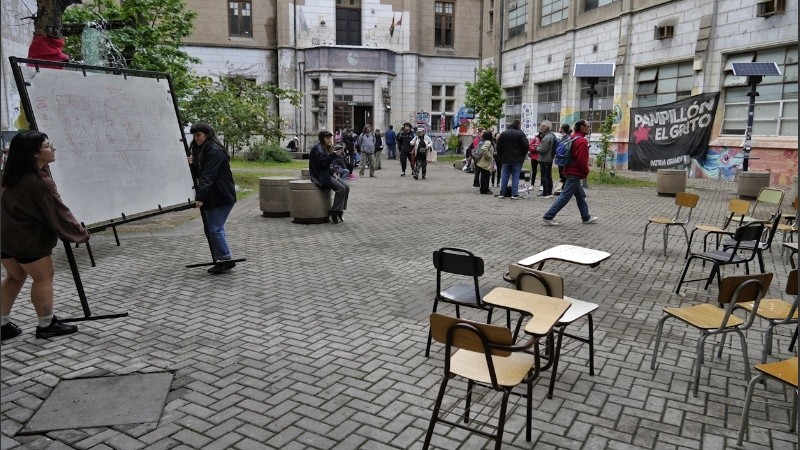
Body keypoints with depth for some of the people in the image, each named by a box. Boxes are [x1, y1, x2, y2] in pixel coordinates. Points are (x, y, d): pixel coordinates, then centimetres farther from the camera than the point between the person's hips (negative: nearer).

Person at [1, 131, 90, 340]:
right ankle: (46, 325, 13)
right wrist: (82, 234, -6)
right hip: (28, 239, -9)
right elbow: (59, 214, -16)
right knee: (44, 277, 4)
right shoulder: (40, 183, -22)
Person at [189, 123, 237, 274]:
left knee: (214, 229, -9)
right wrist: (193, 165, -2)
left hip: (222, 197, -10)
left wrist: (200, 197, -28)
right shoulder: (201, 151, 17)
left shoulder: (215, 151, -15)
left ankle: (226, 260, 0)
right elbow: (199, 174, 18)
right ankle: (221, 260, 18)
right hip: (212, 198, 10)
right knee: (211, 229, 12)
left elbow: (208, 176, -23)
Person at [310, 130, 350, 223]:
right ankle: (334, 212, -14)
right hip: (320, 176, -9)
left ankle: (340, 210, -5)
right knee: (341, 188, -23)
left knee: (346, 187, -7)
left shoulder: (327, 148, 18)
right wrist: (334, 155, -27)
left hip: (327, 174, 9)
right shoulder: (318, 148, -12)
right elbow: (323, 163, -23)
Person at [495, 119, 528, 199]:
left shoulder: (503, 134, 5)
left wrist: (501, 156, 14)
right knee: (515, 176, 0)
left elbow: (498, 147, 6)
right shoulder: (520, 134, -6)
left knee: (504, 176, 7)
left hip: (506, 159, 3)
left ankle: (502, 193, 7)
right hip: (517, 159, -3)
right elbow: (526, 146, -9)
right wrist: (523, 155, 5)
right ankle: (514, 194, -3)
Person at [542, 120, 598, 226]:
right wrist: (586, 172, -6)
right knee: (565, 196, -6)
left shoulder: (573, 138, 12)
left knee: (581, 195, 17)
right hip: (575, 173, -10)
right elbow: (582, 160, -21)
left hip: (570, 170, 10)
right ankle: (548, 216, -6)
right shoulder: (582, 141, -17)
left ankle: (586, 218, 26)